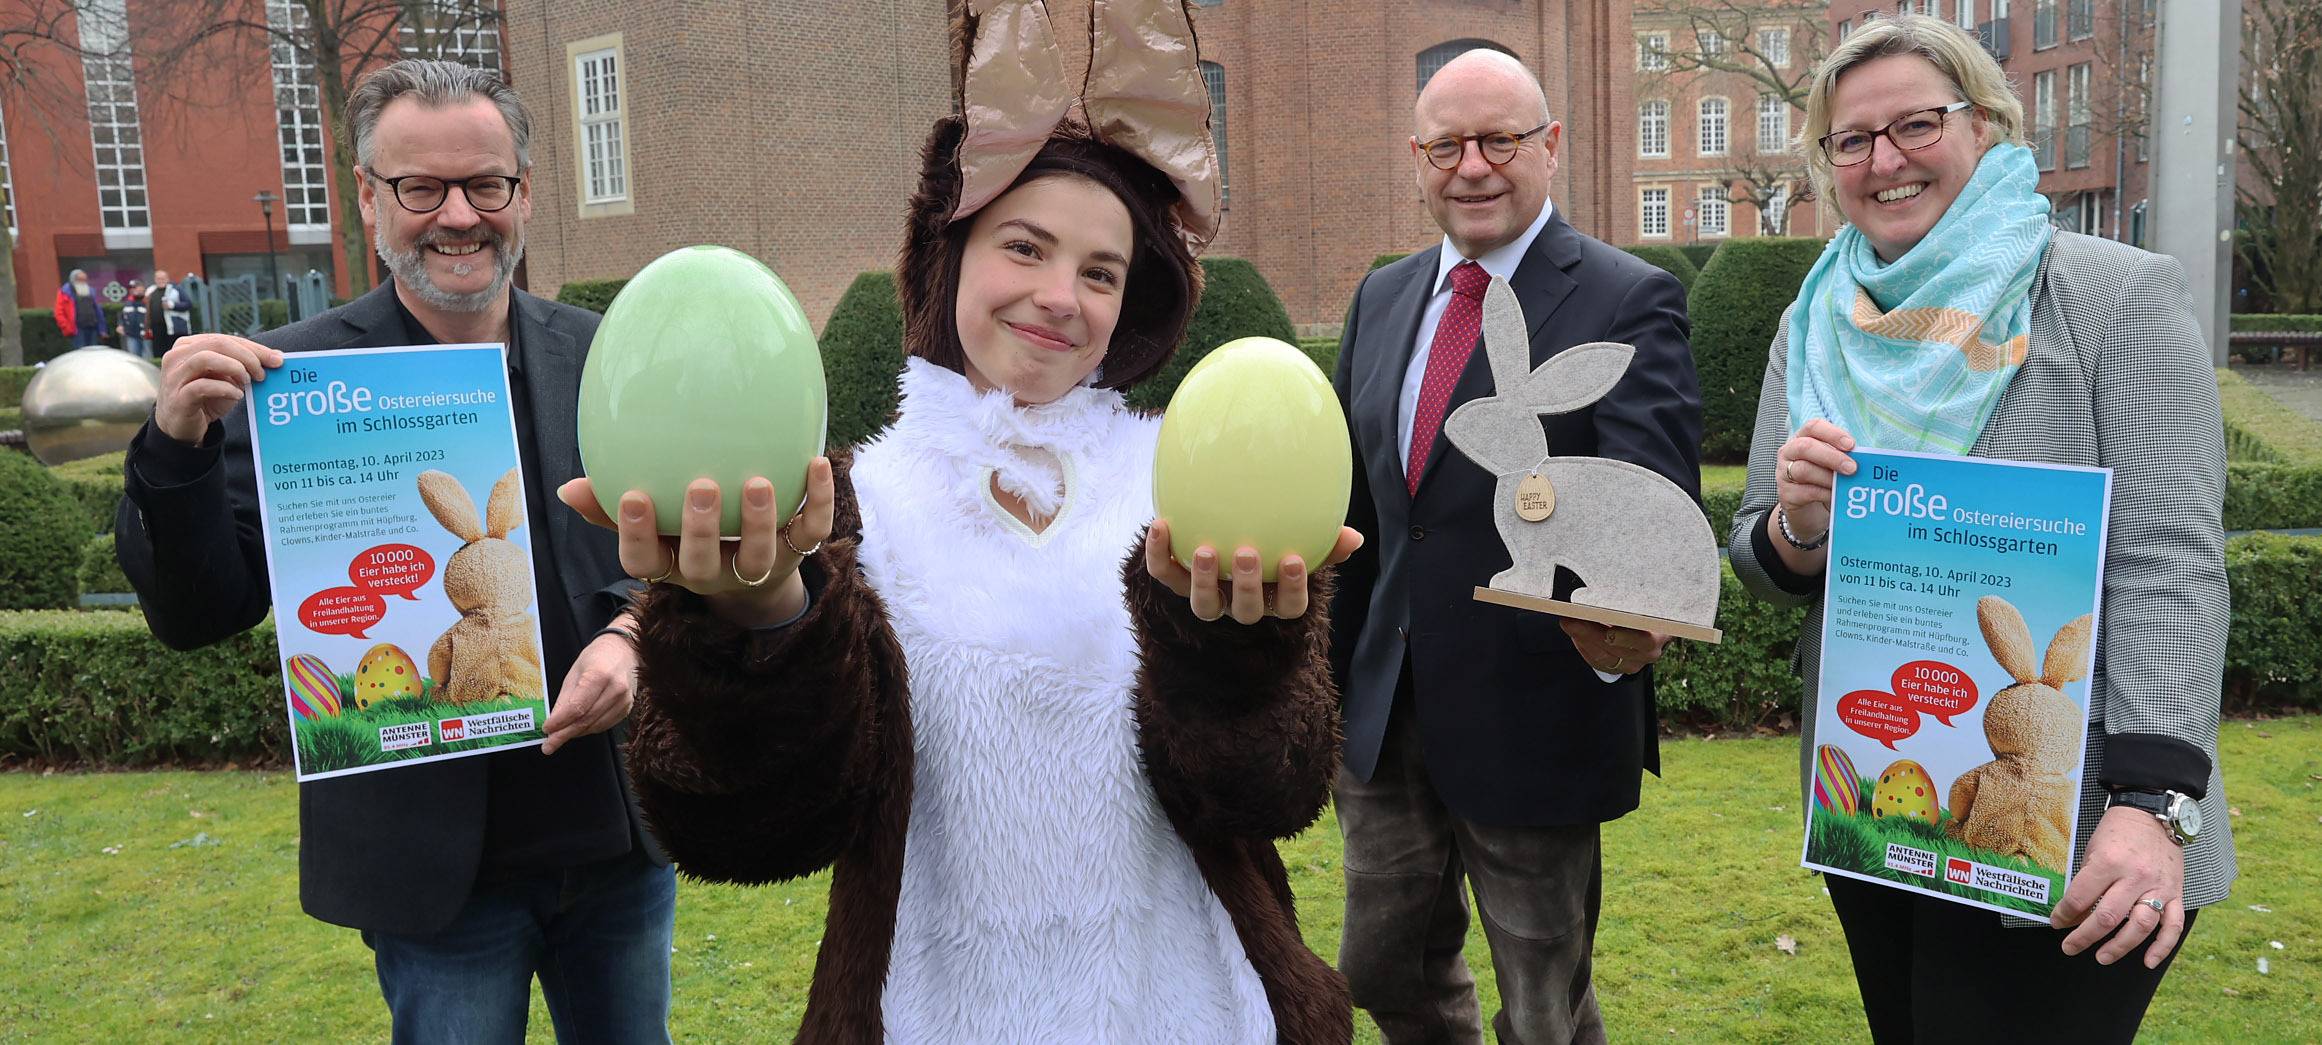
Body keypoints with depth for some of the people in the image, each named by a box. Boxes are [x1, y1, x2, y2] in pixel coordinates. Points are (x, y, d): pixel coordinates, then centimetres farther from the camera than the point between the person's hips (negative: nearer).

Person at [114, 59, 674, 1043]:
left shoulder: (602, 358, 1)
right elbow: (197, 615, -6)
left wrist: (630, 633, -14)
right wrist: (178, 446, -22)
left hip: (621, 847, 3)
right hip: (439, 870, -3)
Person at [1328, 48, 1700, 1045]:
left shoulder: (1629, 302, -11)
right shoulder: (1381, 298, 8)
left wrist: (1630, 624, -44)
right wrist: (1323, 676, 12)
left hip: (1535, 724, -5)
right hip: (1381, 712, 6)